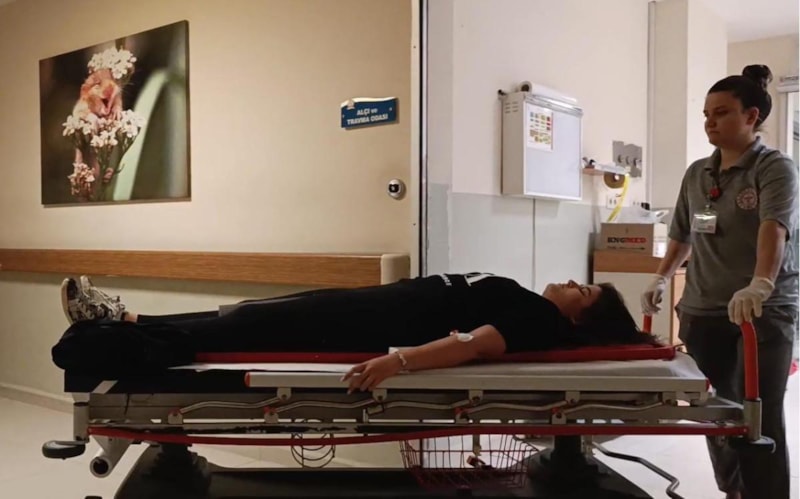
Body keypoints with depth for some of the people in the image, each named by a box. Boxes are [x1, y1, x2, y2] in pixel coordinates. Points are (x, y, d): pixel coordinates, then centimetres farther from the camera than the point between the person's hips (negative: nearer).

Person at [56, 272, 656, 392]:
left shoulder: (541, 321, -12)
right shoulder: (525, 302, 15)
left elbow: (473, 343, -27)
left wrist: (399, 360, -38)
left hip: (372, 329, -8)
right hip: (371, 303, 8)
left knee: (250, 327, -8)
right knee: (251, 312, 6)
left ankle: (113, 345, 3)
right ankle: (125, 321, 14)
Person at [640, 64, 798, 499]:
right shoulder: (697, 173, 12)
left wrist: (761, 284, -40)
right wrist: (662, 278, 12)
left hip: (764, 313, -5)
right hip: (703, 312, 5)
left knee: (759, 417, -3)